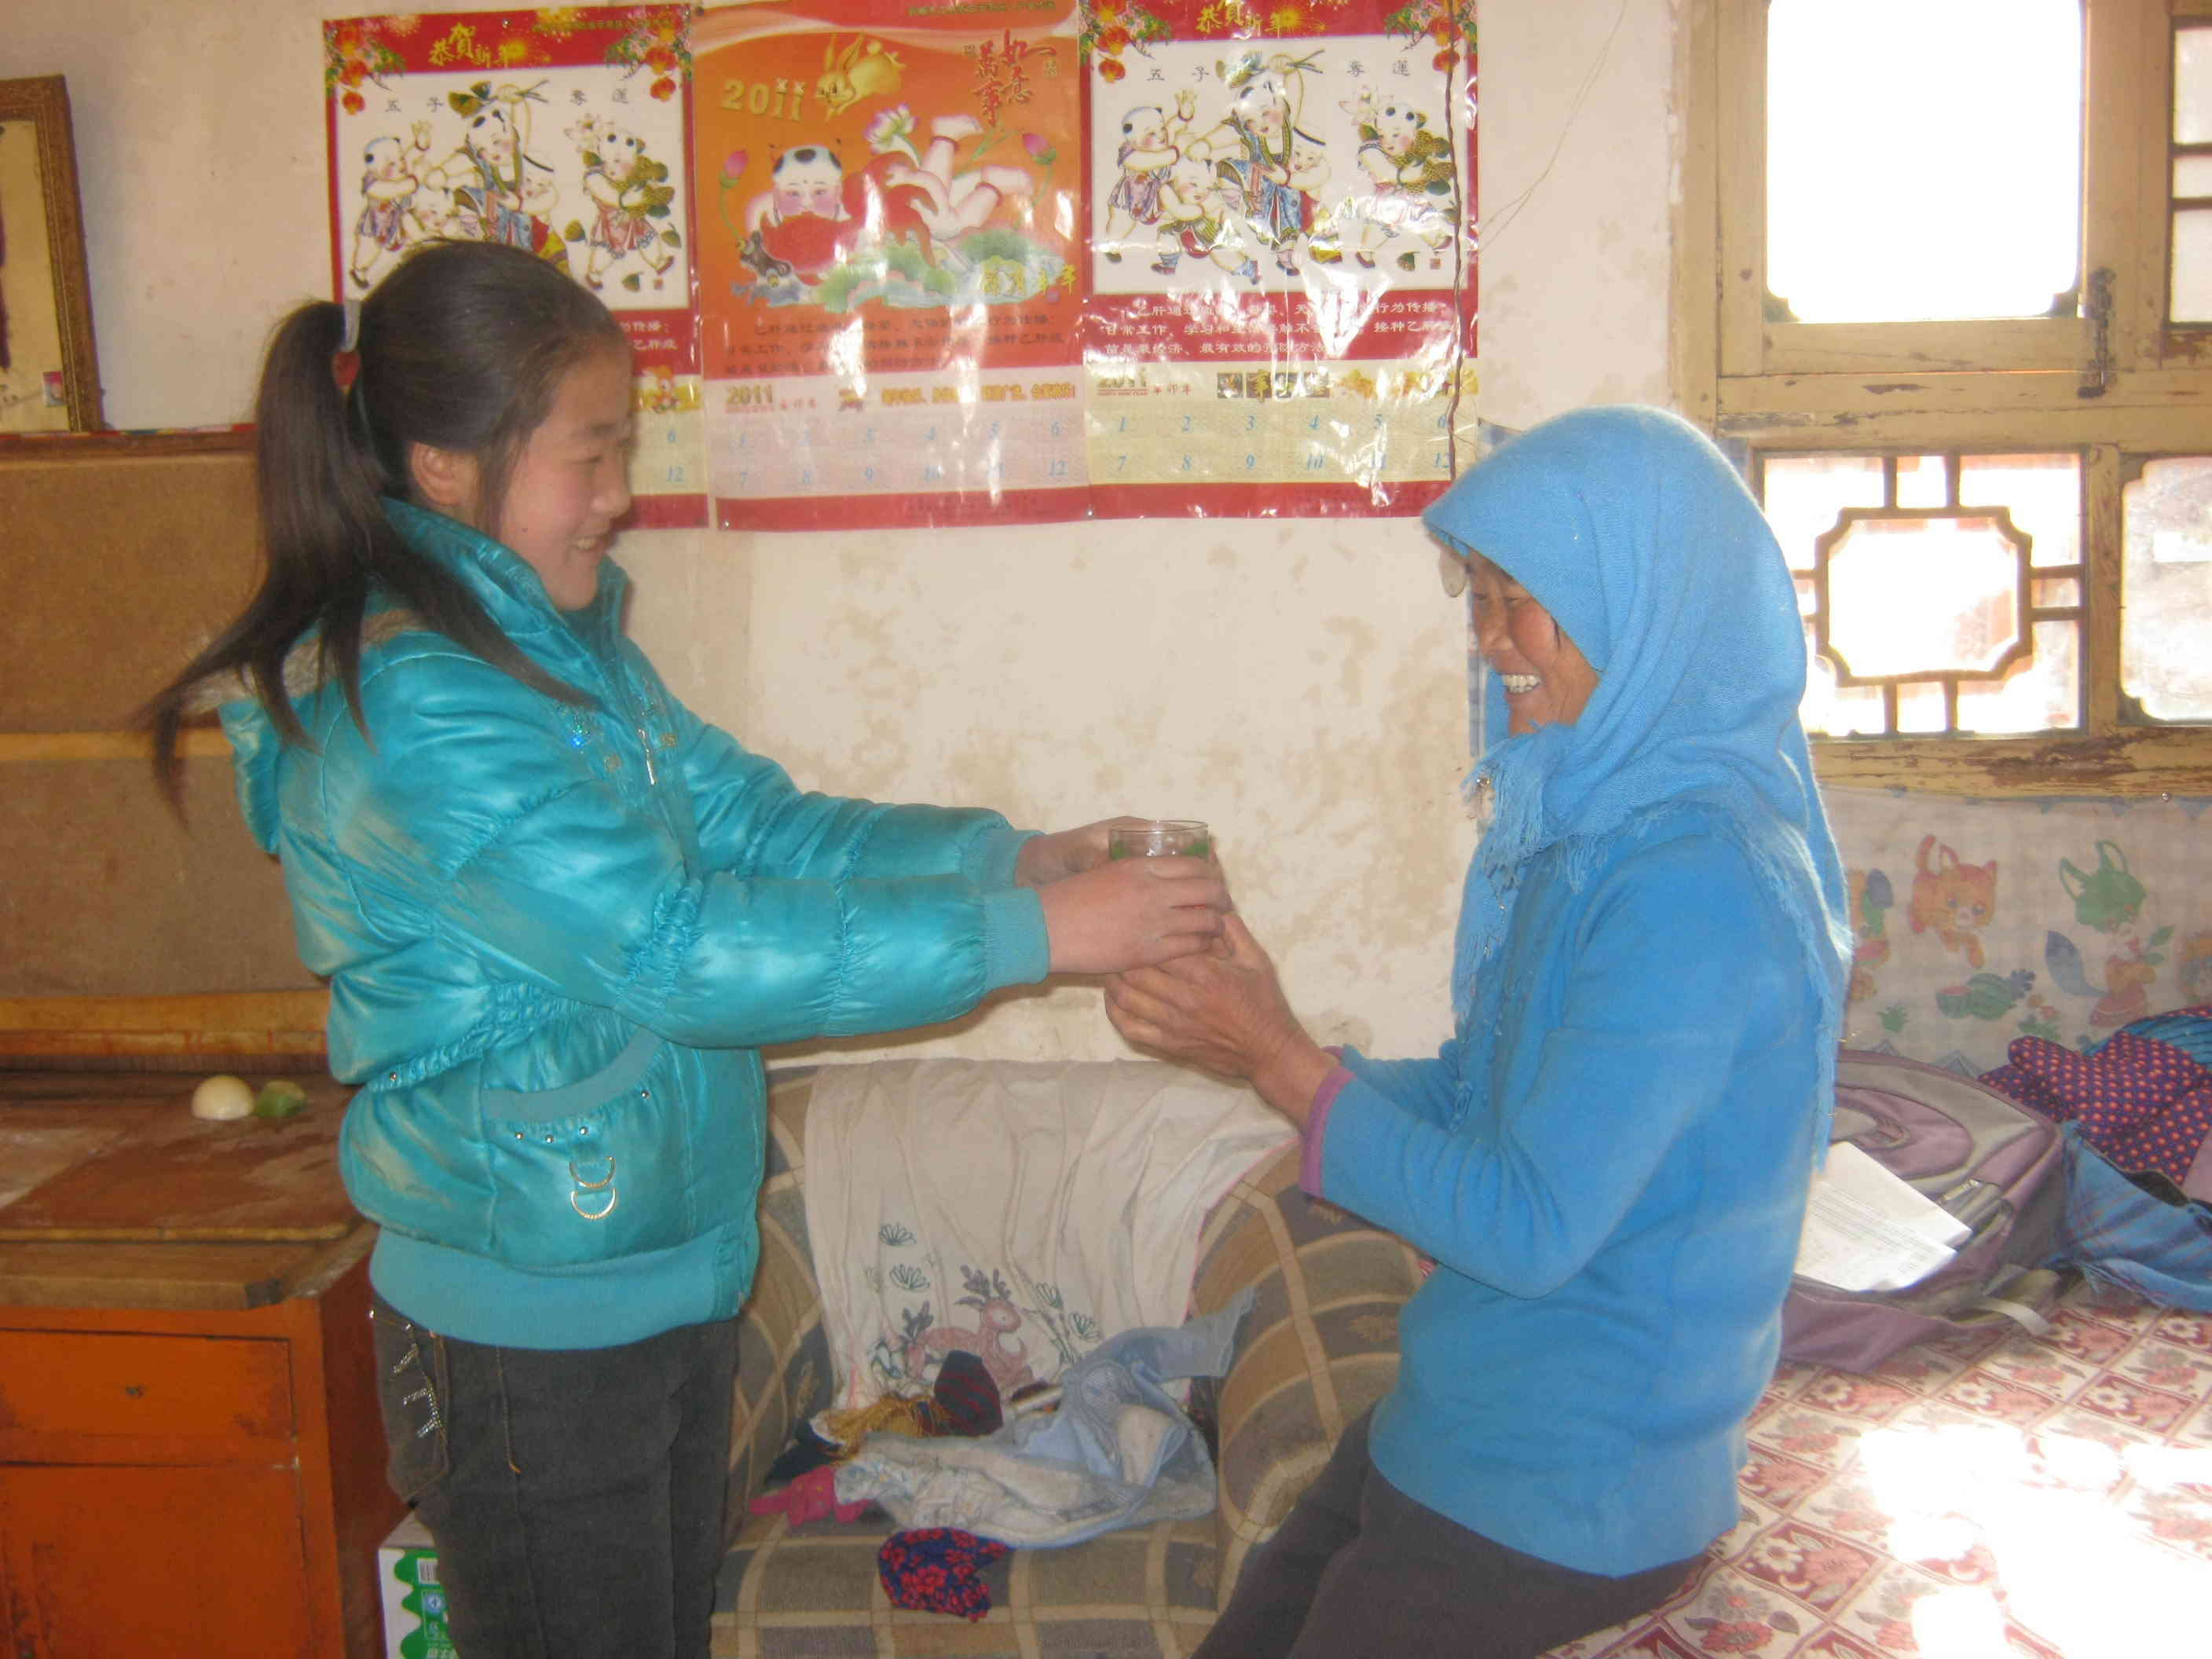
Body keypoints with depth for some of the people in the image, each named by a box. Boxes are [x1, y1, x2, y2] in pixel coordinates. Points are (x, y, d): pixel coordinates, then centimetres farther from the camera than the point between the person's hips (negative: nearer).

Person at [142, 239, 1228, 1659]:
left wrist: (1001, 854, -8)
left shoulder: (565, 642, 5)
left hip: (671, 1276, 9)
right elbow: (674, 951, -31)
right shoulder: (414, 707, -25)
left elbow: (746, 820, 6)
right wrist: (1023, 936, -28)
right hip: (532, 1330, -9)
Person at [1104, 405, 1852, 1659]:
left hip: (1567, 1497, -8)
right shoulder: (1598, 826, 4)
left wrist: (1287, 1062, -19)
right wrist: (1252, 1042, -4)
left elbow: (1529, 1227, -25)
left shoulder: (1700, 879, -26)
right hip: (1459, 1425, 8)